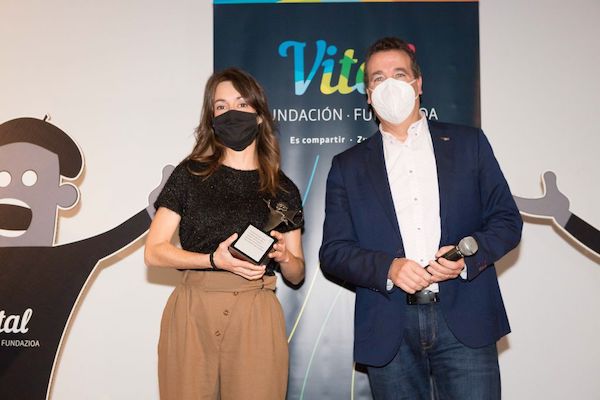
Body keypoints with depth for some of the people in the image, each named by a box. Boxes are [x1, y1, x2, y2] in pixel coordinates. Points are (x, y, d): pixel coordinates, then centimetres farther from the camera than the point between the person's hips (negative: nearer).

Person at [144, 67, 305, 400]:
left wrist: (283, 255, -10)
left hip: (256, 317, 1)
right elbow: (154, 252, 0)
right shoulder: (190, 174, 3)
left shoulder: (283, 190, 7)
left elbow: (297, 275, 12)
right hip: (192, 312, 0)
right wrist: (214, 260, -14)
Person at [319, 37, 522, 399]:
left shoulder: (469, 143, 10)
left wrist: (468, 256, -12)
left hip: (464, 323, 0)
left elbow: (507, 219, 8)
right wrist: (388, 268, -14)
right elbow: (333, 251, 4)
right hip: (388, 332, 1)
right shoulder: (348, 166, 9)